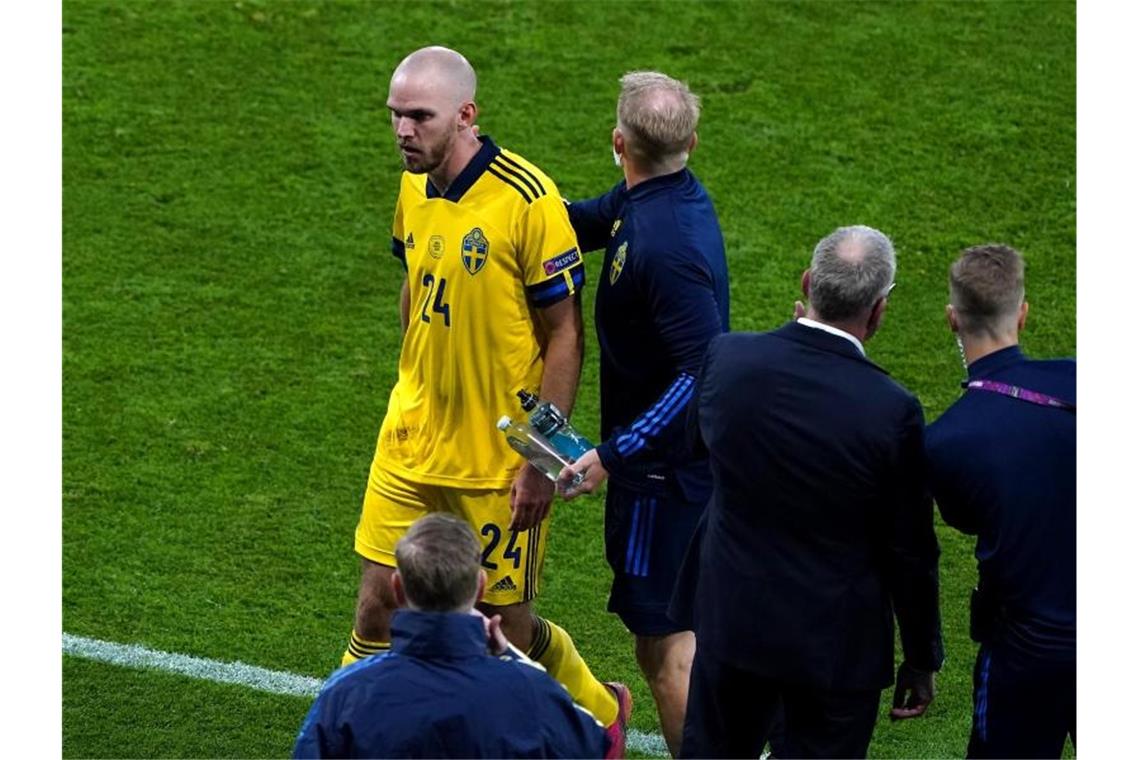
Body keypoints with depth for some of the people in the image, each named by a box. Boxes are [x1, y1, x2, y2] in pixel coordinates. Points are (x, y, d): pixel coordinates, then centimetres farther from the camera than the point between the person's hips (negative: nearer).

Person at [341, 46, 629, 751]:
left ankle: (600, 712, 34)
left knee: (504, 624, 6)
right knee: (379, 601, 6)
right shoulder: (415, 188, 2)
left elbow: (565, 335, -15)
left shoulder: (528, 201, -19)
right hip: (410, 445, 6)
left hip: (497, 458, -6)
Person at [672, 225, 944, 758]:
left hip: (731, 616, 4)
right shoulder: (892, 411, -23)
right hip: (835, 643, -3)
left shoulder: (727, 357, -14)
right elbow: (910, 552, -13)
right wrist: (921, 659, 2)